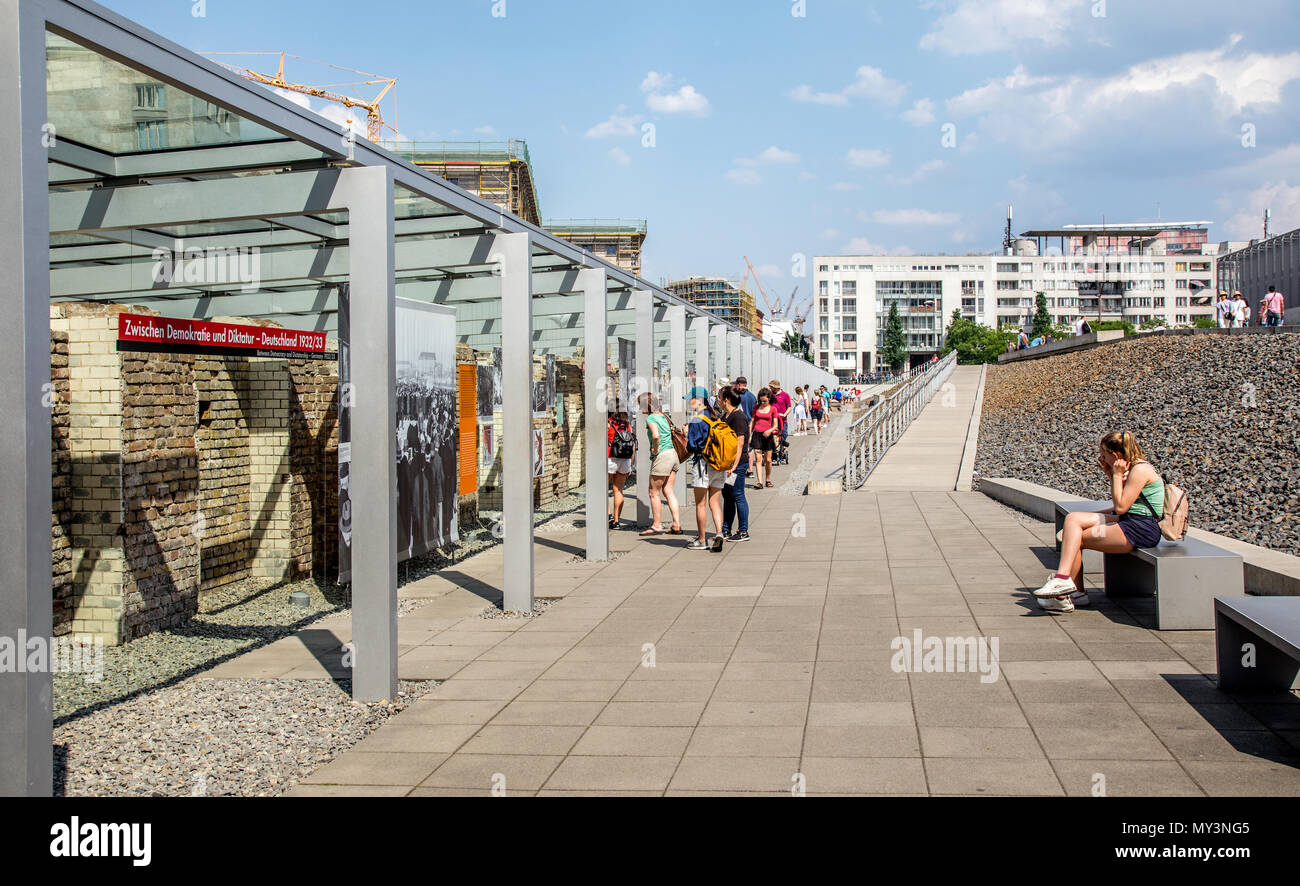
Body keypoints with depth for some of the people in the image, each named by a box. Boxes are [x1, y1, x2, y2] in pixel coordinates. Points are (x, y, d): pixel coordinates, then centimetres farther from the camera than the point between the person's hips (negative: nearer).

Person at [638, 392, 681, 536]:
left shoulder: (651, 418, -12)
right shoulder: (662, 415, 14)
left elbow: (655, 435, -30)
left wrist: (655, 450, -15)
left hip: (662, 456, -9)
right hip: (672, 454, 9)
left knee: (654, 493, 2)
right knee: (668, 491, 11)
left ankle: (657, 526, 7)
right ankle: (677, 525, 8)